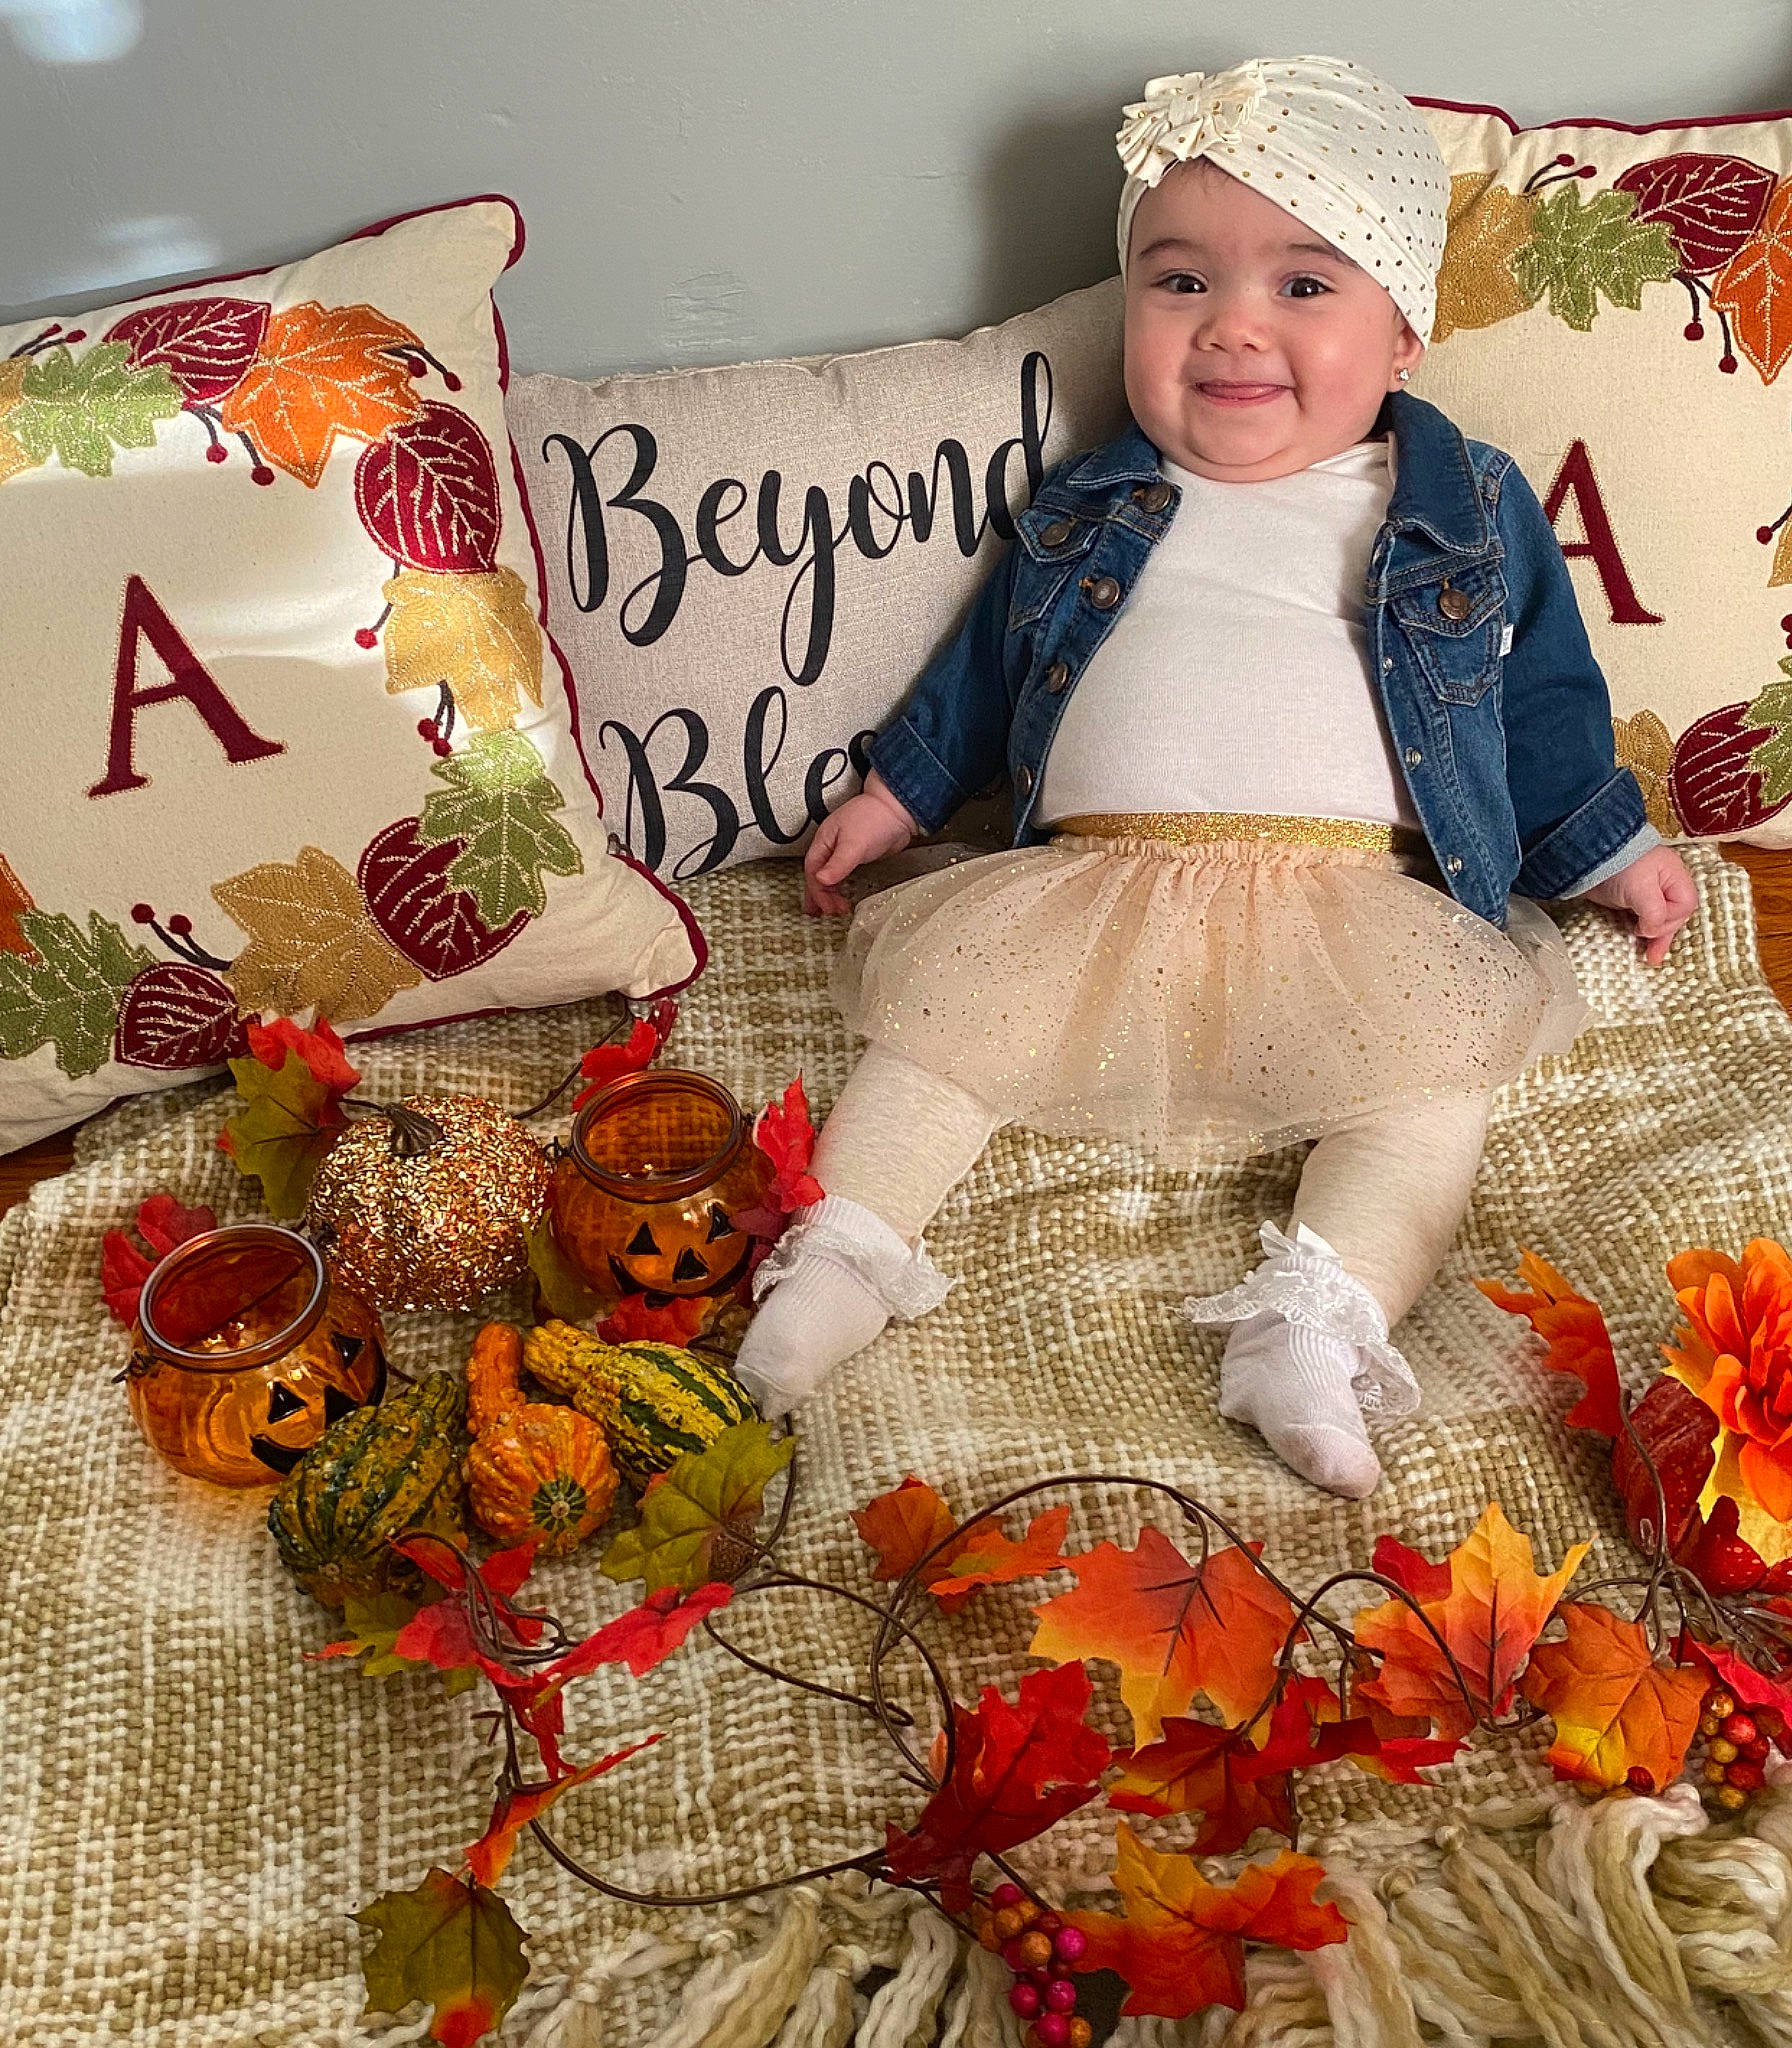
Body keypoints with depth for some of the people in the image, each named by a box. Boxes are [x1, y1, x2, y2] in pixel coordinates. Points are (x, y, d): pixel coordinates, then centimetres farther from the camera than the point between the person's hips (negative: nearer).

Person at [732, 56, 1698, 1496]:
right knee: (934, 1011, -13)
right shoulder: (1090, 512, 17)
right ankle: (840, 1256, -9)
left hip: (1355, 907, -1)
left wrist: (1612, 848, 17)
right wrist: (897, 792, 22)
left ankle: (1314, 1323, -30)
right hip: (1088, 894, 2)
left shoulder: (1473, 511, 13)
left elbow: (1541, 702, 19)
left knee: (1433, 1073, -24)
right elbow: (987, 663, 25)